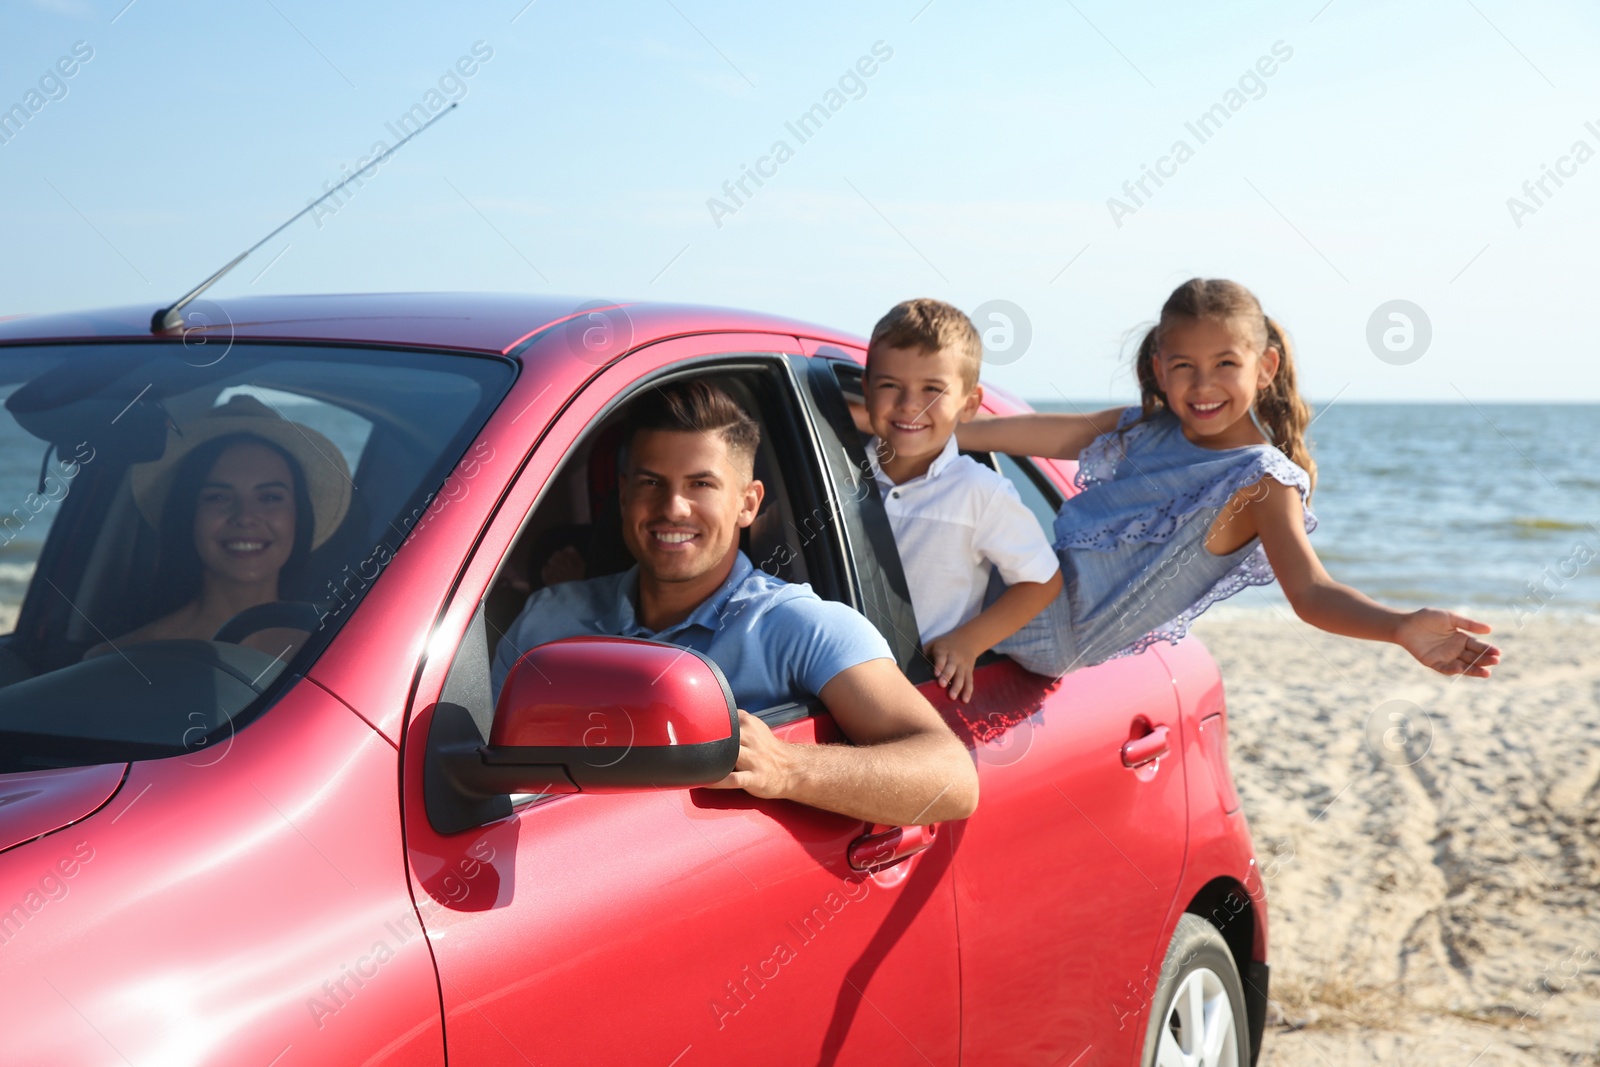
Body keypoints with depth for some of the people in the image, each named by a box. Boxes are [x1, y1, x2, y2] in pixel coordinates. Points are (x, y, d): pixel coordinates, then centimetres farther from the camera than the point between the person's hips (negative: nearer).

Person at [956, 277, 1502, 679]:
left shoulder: (1265, 479, -12)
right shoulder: (1143, 428, 8)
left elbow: (1311, 591, -22)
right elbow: (1037, 434, 13)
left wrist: (1403, 628, -40)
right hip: (1042, 578, 6)